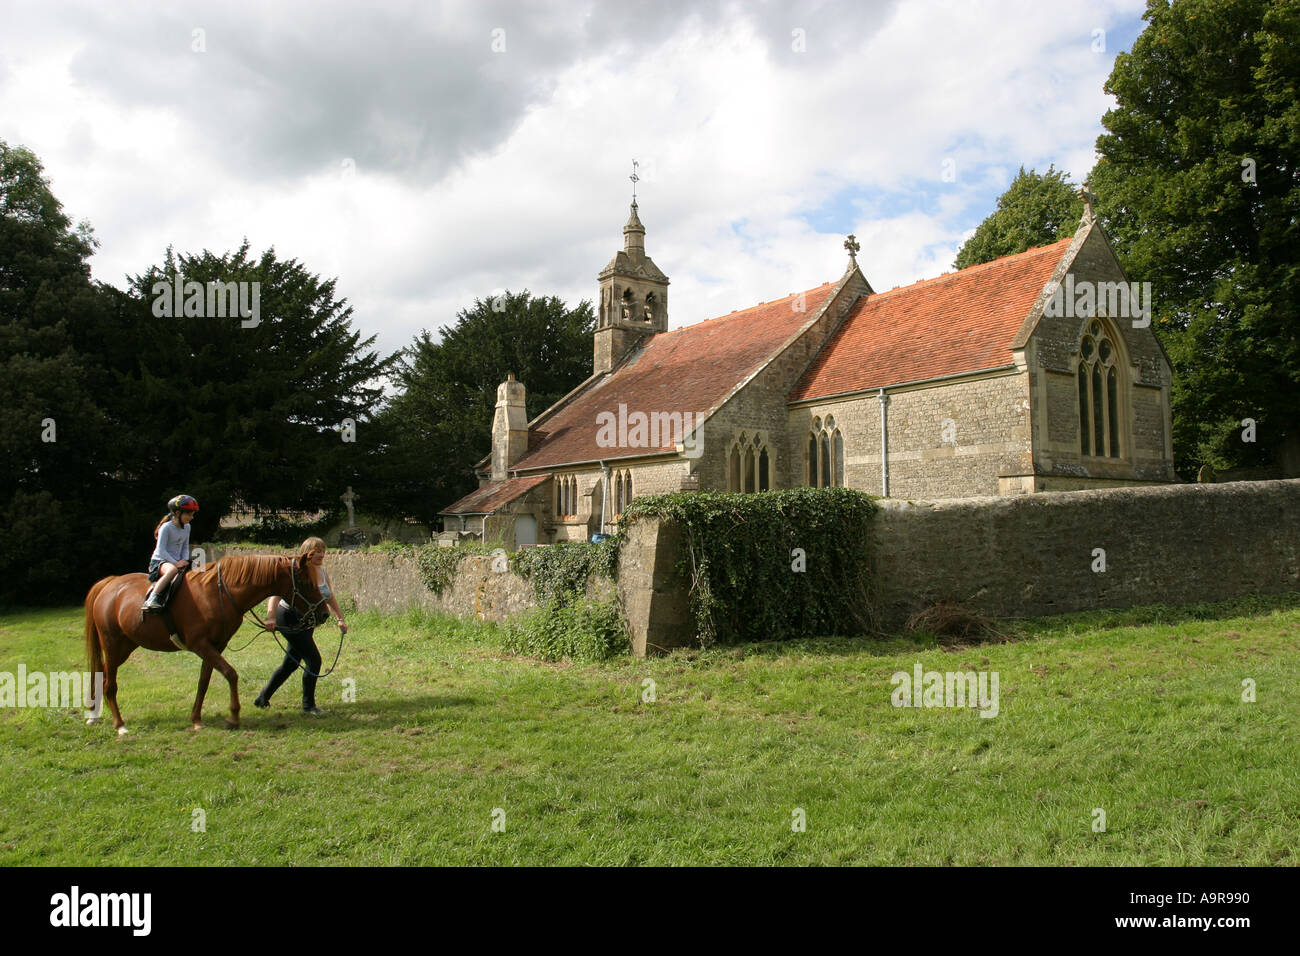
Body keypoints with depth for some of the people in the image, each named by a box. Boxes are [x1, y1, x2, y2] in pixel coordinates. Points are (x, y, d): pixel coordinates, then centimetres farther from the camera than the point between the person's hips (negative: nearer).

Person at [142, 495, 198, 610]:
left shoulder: (187, 527, 9)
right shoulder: (166, 527, -12)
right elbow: (161, 551, -15)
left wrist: (185, 560, -1)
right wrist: (175, 563, -20)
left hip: (177, 562, 7)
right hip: (159, 561, -7)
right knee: (173, 570, -40)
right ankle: (151, 599, -42)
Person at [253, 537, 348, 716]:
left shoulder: (322, 571, 3)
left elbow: (330, 598, 14)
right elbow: (276, 595, -31)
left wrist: (340, 619, 6)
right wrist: (271, 617, -45)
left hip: (306, 622, 8)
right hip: (290, 619, -8)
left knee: (291, 663, 16)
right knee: (313, 660, -12)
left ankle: (263, 698, 33)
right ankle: (308, 705, 3)